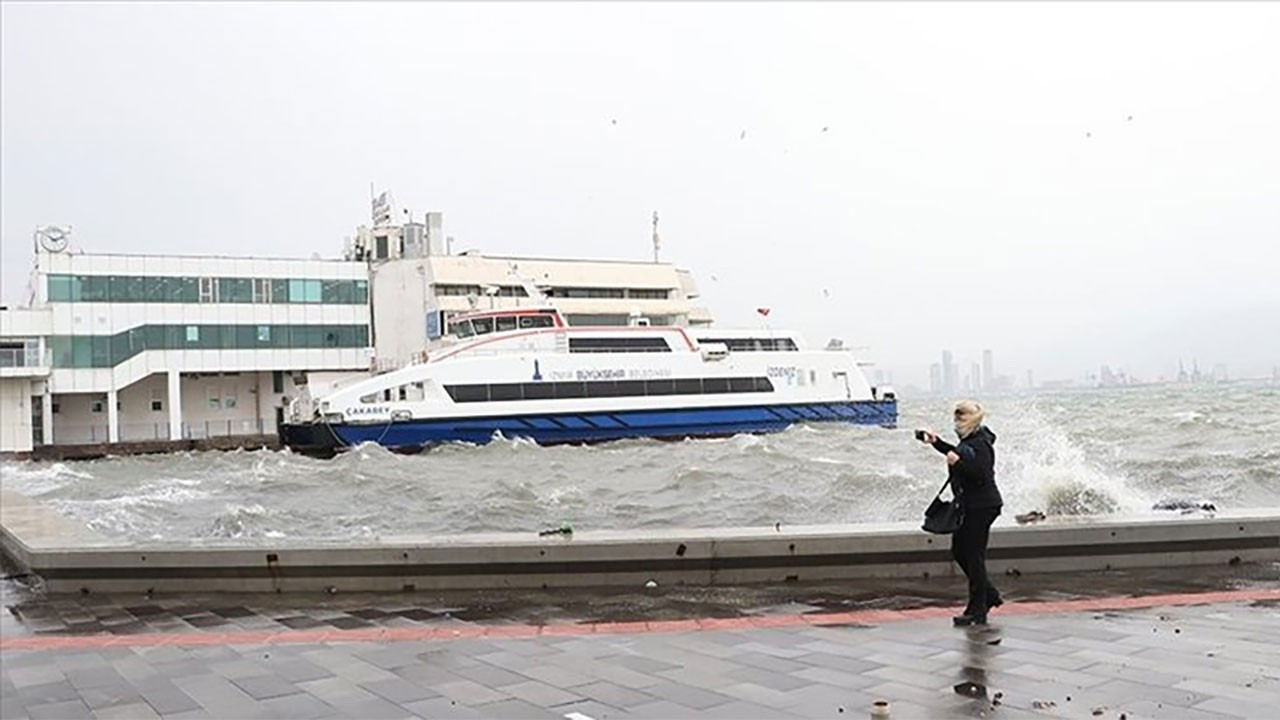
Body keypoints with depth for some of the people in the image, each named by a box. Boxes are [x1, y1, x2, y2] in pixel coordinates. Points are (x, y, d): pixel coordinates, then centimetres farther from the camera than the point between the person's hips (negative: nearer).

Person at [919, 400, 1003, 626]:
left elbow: (981, 474, -26)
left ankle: (977, 611, 1)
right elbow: (957, 454, 33)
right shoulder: (969, 440, 13)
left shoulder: (980, 444, -18)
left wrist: (958, 463, -30)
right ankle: (989, 594, 27)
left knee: (974, 556, -6)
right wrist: (936, 442, 26)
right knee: (959, 551, 16)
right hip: (970, 505, 11)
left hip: (981, 506, -11)